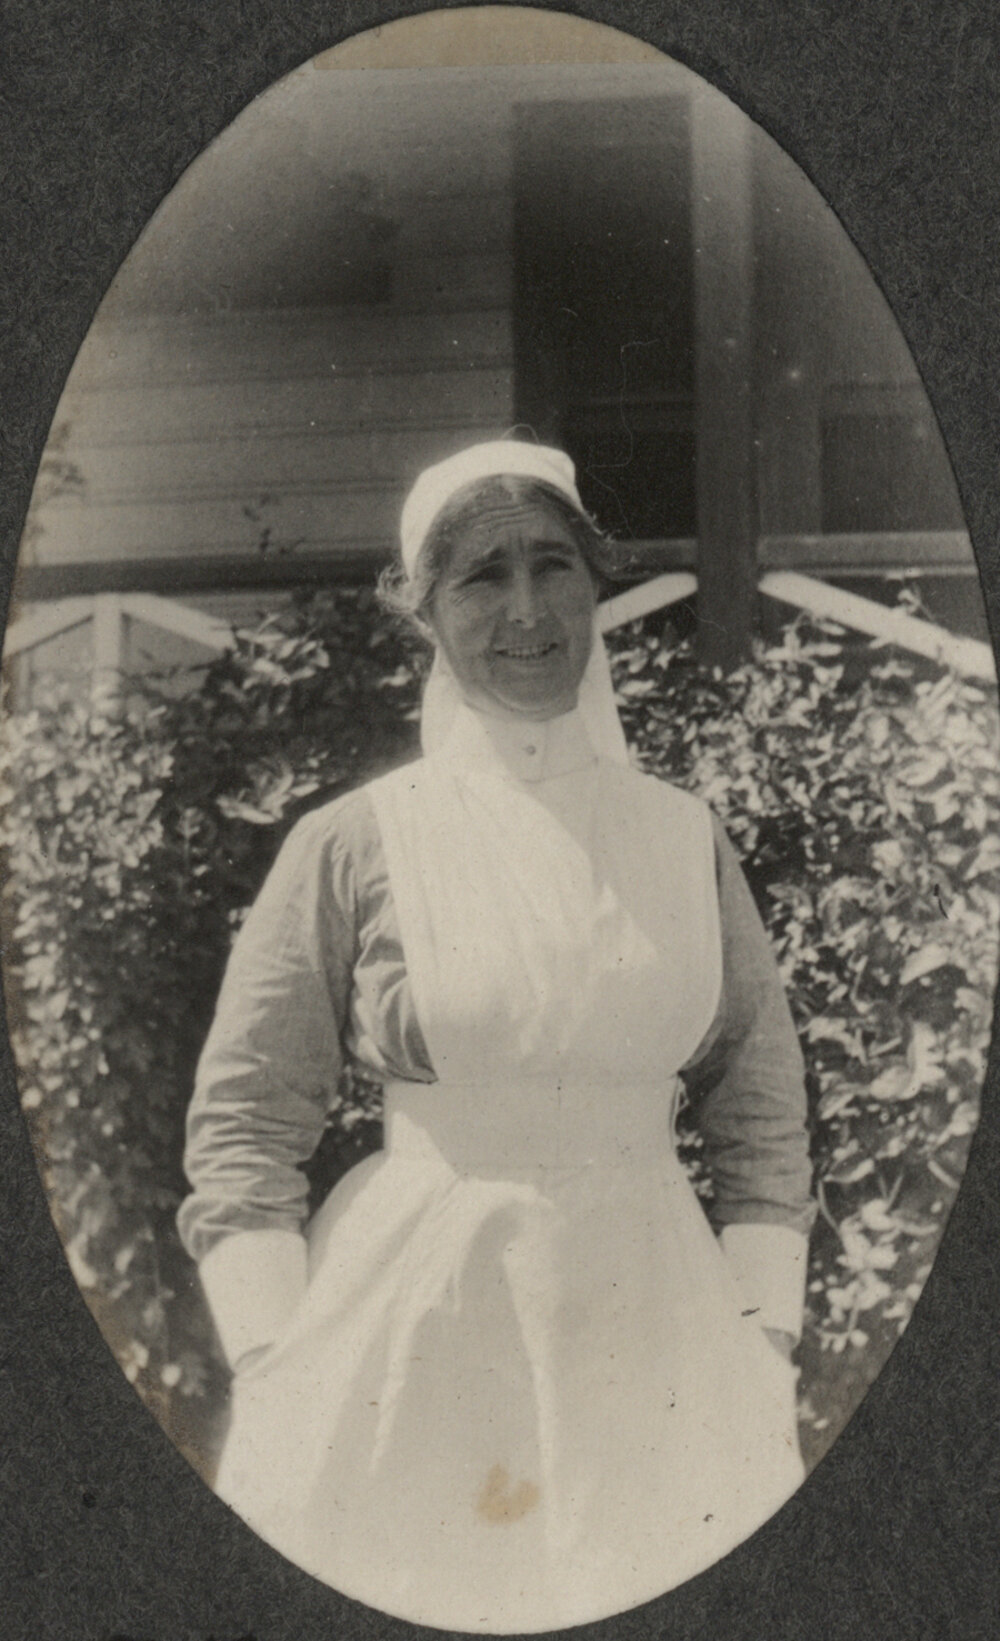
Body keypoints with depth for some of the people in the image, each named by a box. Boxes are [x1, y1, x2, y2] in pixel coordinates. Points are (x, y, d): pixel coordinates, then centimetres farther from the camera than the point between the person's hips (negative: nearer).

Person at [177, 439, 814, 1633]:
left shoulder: (683, 838, 3)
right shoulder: (356, 843, -4)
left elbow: (762, 1113, 8)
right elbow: (241, 1126, -1)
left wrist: (764, 1355, 0)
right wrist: (276, 1388, -9)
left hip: (649, 1335, 2)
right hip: (416, 1339, -2)